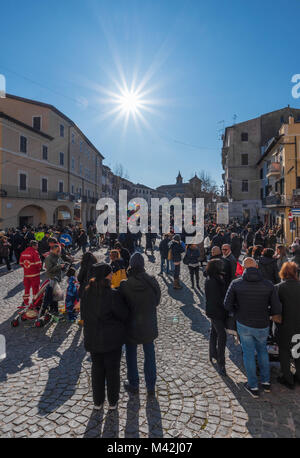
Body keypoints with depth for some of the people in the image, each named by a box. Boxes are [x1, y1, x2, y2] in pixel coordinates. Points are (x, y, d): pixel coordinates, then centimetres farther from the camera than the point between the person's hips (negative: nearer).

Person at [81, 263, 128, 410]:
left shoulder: (86, 293, -7)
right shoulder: (112, 295, -24)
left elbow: (84, 315, 3)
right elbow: (124, 315, -14)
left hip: (92, 338, 5)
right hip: (112, 338, -4)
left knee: (97, 368, 22)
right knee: (112, 370, 15)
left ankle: (97, 402, 35)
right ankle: (112, 402, 32)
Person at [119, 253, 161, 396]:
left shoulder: (124, 285, -21)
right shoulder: (152, 282, -15)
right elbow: (157, 301, -1)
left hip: (131, 327, -2)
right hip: (149, 326, 2)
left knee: (131, 357, 20)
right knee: (149, 356, 20)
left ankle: (133, 385, 36)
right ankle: (151, 387, 32)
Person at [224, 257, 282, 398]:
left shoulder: (236, 284, -15)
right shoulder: (269, 285, -14)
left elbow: (227, 305, -11)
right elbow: (277, 309, -11)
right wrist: (265, 314, 8)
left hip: (243, 325, -1)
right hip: (262, 326, 1)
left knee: (248, 353, 16)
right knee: (262, 350, 26)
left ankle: (253, 386, 28)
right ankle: (266, 382, 37)